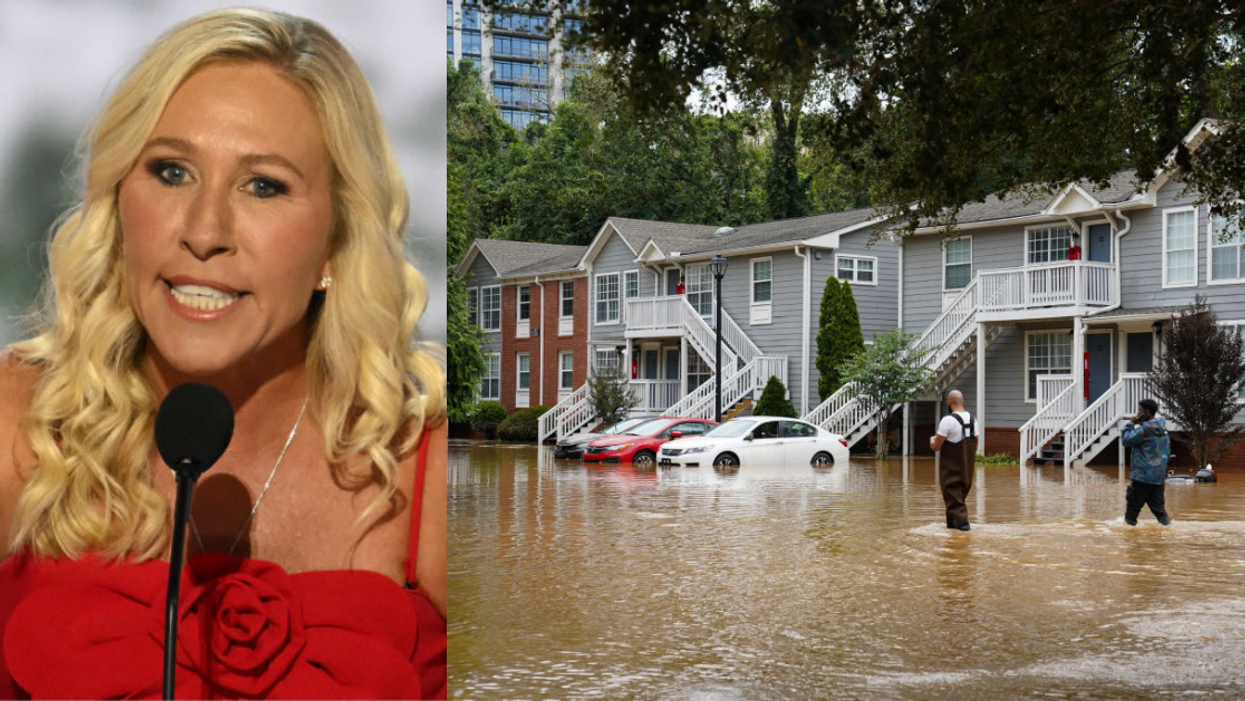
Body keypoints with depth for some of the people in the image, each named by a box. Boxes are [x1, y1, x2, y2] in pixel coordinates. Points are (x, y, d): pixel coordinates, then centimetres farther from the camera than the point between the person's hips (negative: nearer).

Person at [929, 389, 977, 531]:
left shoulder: (948, 420, -18)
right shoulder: (973, 419, 5)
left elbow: (936, 446, -14)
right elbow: (975, 445, 12)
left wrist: (932, 440, 7)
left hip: (951, 468, -7)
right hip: (967, 466, 7)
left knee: (953, 494, 2)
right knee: (961, 493, 18)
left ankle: (961, 521, -6)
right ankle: (952, 521, 24)